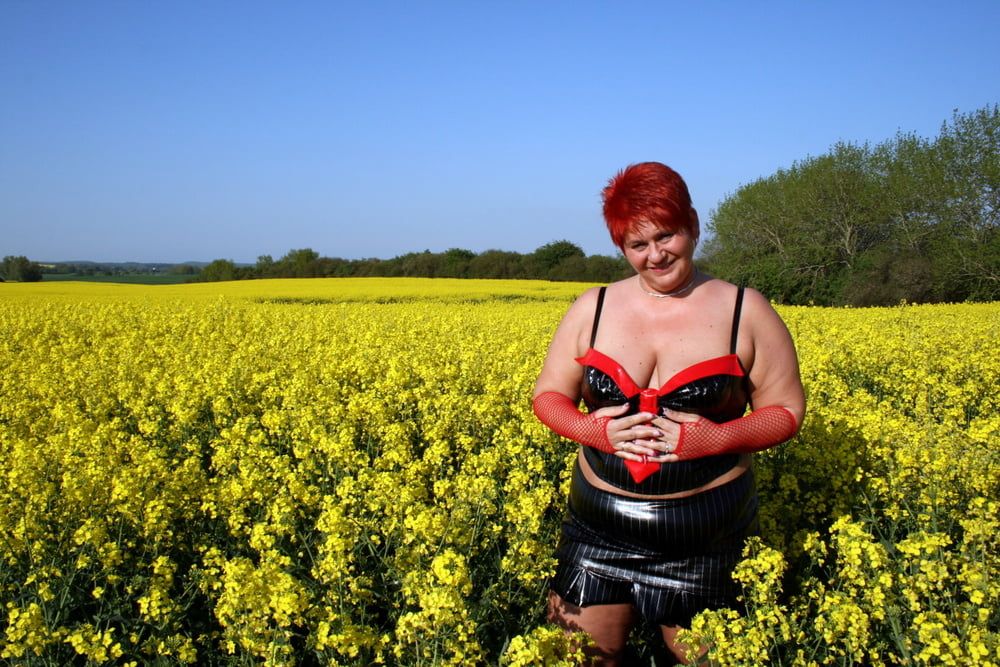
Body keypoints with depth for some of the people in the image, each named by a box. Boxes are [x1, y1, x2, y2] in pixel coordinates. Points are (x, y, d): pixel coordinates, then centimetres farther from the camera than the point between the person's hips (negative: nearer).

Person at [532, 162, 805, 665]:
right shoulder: (592, 308, 0)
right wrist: (593, 430, -14)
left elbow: (786, 413, 0)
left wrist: (714, 438, -19)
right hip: (600, 525, 2)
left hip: (705, 531, -1)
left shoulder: (746, 311, -5)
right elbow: (547, 398, 7)